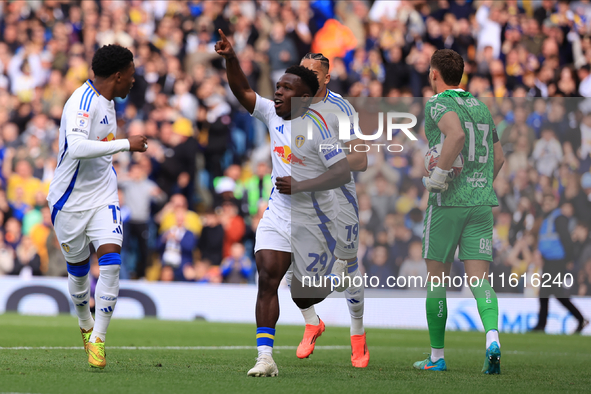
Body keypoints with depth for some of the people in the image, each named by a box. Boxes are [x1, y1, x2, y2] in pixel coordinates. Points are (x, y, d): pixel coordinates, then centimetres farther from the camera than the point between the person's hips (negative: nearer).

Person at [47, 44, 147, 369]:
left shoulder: (106, 100, 7)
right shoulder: (82, 104, -23)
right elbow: (77, 147, -40)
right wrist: (126, 144, -34)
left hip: (102, 197, 6)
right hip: (71, 199, -6)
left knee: (111, 260, -14)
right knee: (78, 269, 10)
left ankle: (98, 339, -10)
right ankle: (85, 324, 39)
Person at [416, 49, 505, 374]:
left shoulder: (439, 104, -7)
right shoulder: (480, 106, 16)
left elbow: (456, 134, -28)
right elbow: (498, 157, 22)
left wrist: (438, 176, -20)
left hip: (447, 201, -5)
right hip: (482, 201, 5)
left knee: (437, 277, 8)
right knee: (479, 278, -1)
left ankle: (437, 356, 14)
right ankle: (492, 338, -26)